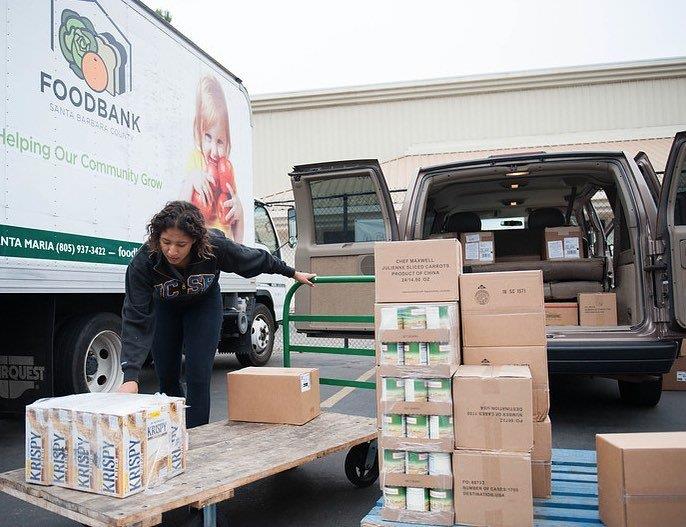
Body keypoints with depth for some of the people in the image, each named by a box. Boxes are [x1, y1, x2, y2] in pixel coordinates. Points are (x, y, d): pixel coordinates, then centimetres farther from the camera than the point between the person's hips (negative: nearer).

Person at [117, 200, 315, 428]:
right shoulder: (143, 263, -36)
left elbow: (257, 258, -15)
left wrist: (293, 273, -1)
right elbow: (135, 320, -37)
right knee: (166, 377, 5)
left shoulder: (215, 247, -35)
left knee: (198, 376, -11)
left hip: (204, 305, -1)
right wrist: (130, 377, -46)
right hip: (164, 309, 1)